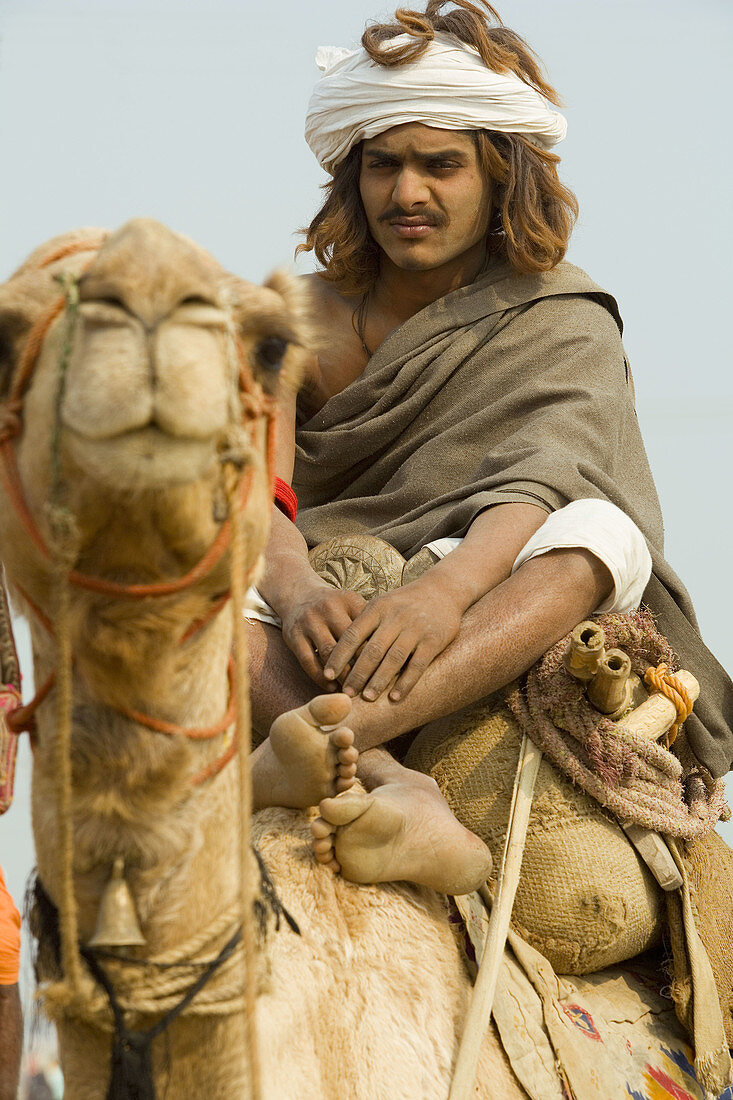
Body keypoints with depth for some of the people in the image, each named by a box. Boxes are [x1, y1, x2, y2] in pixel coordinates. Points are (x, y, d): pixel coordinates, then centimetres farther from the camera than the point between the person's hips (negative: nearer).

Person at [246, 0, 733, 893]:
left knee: (601, 533, -32)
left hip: (495, 649, -2)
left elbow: (537, 481, -20)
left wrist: (442, 591, -42)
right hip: (336, 623, 2)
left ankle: (343, 735, -53)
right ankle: (399, 795, -48)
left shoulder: (565, 324, 1)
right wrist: (295, 592, -33)